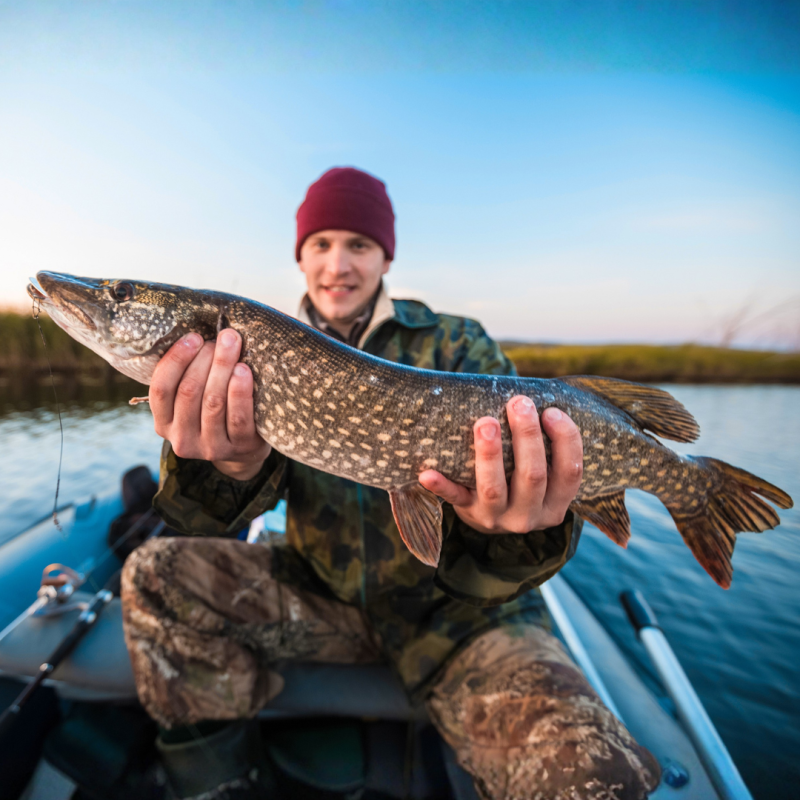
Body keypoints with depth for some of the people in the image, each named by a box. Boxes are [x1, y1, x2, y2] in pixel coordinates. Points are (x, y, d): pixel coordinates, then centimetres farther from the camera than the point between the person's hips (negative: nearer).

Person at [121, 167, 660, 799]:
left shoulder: (456, 344, -5)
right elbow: (210, 518, -8)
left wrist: (510, 526, -36)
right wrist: (236, 467, -32)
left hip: (456, 608, -2)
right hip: (321, 592, 3)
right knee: (158, 574, -14)